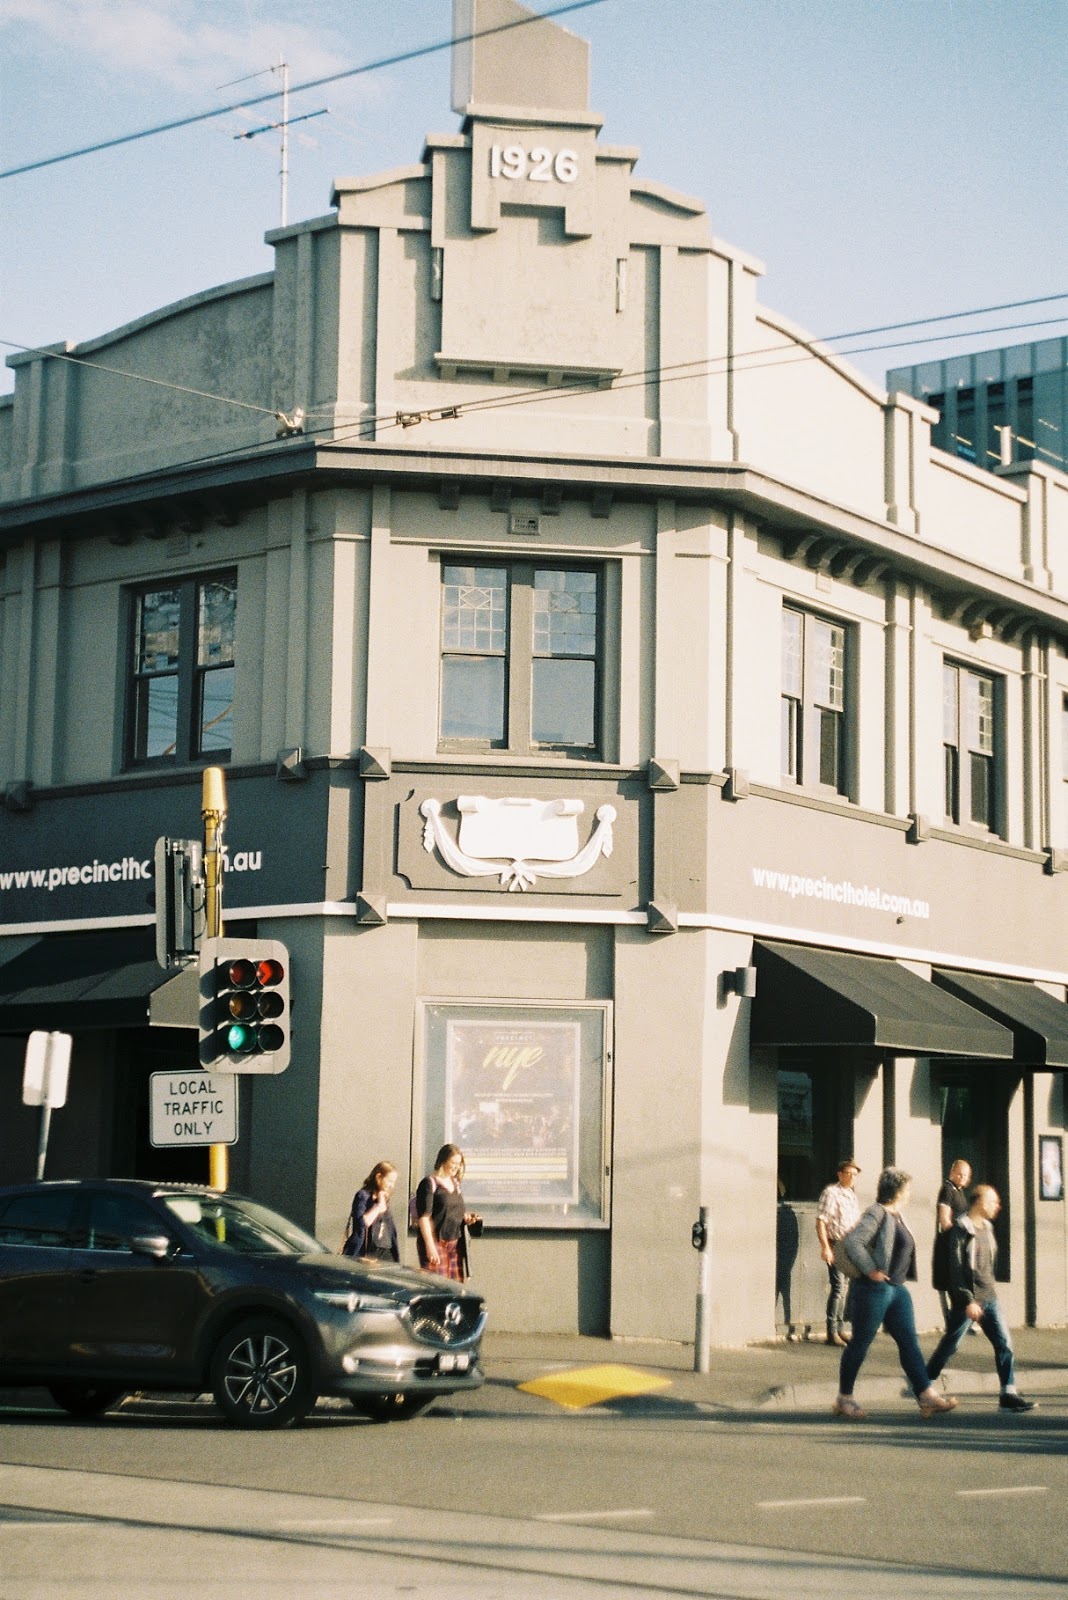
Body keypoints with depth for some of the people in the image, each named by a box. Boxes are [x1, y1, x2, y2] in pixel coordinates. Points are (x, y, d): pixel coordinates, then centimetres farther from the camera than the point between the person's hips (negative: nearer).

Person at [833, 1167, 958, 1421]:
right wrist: (870, 1270, -22)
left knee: (909, 1342, 2)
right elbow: (852, 1241, -24)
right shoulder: (877, 1214, -13)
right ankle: (844, 1399, 9)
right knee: (860, 1343, 0)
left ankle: (927, 1397, -3)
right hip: (875, 1289, -9)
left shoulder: (896, 1216, 16)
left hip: (898, 1289, 9)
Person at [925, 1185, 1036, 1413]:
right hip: (967, 1300, -7)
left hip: (988, 1298, 7)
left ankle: (1009, 1394, -1)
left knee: (1004, 1343, -2)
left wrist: (990, 1288, 15)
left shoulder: (987, 1228, 11)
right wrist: (968, 1301, -19)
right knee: (949, 1346, 3)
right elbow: (955, 1269, -16)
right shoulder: (961, 1230, -12)